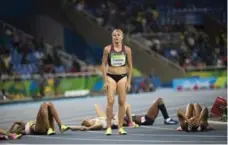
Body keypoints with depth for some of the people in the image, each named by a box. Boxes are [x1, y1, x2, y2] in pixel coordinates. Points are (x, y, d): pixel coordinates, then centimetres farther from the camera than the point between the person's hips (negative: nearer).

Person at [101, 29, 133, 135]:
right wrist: (105, 81, -6)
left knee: (122, 102, 0)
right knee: (110, 101, -11)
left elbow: (130, 66, 7)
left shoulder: (127, 50, 2)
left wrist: (129, 81, 3)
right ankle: (109, 127, -5)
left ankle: (120, 127, 6)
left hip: (122, 77, 1)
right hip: (111, 76, -1)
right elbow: (104, 65, 1)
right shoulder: (107, 49, -1)